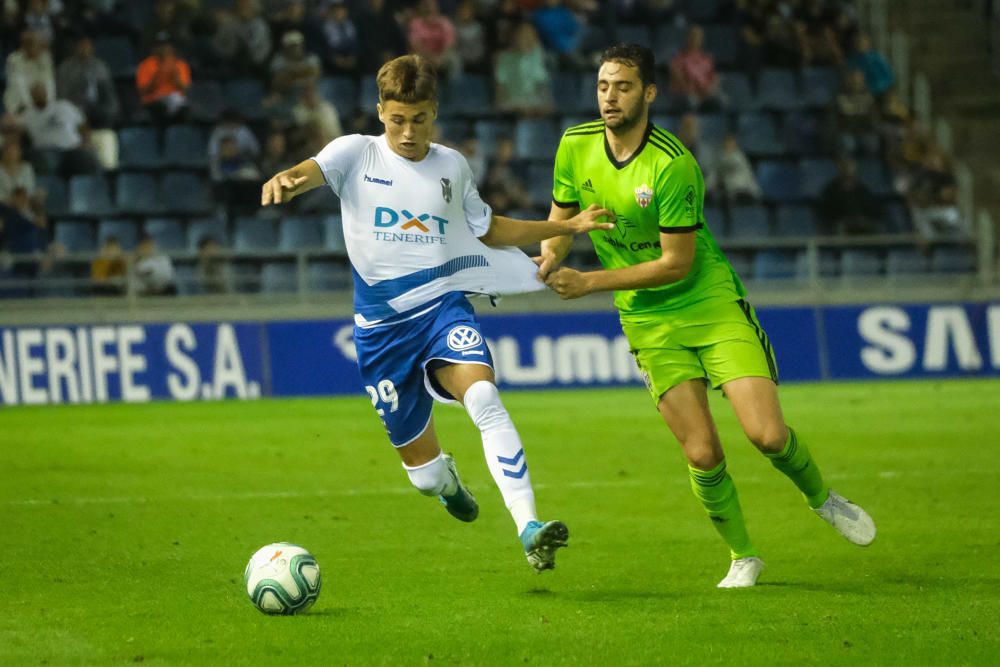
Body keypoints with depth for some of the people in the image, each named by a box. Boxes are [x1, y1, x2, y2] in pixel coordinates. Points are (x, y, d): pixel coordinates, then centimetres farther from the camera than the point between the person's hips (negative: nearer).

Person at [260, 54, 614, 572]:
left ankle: (528, 527, -38)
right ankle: (445, 479, 46)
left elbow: (487, 229, 24)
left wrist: (566, 226, 17)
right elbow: (311, 172, -22)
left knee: (483, 396, -31)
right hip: (381, 324, -1)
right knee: (422, 471, 6)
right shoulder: (357, 154, -1)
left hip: (443, 306, 1)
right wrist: (284, 180, -47)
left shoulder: (451, 166, 9)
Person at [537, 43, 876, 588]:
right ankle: (742, 557, 14)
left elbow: (676, 263, -19)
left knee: (768, 435, -13)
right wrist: (551, 256, -11)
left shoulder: (672, 165, -21)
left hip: (712, 303, -3)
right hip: (648, 322, 3)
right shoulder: (575, 147, -4)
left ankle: (821, 498, 19)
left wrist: (589, 282, -19)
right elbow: (561, 217, 12)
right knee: (702, 455, -8)